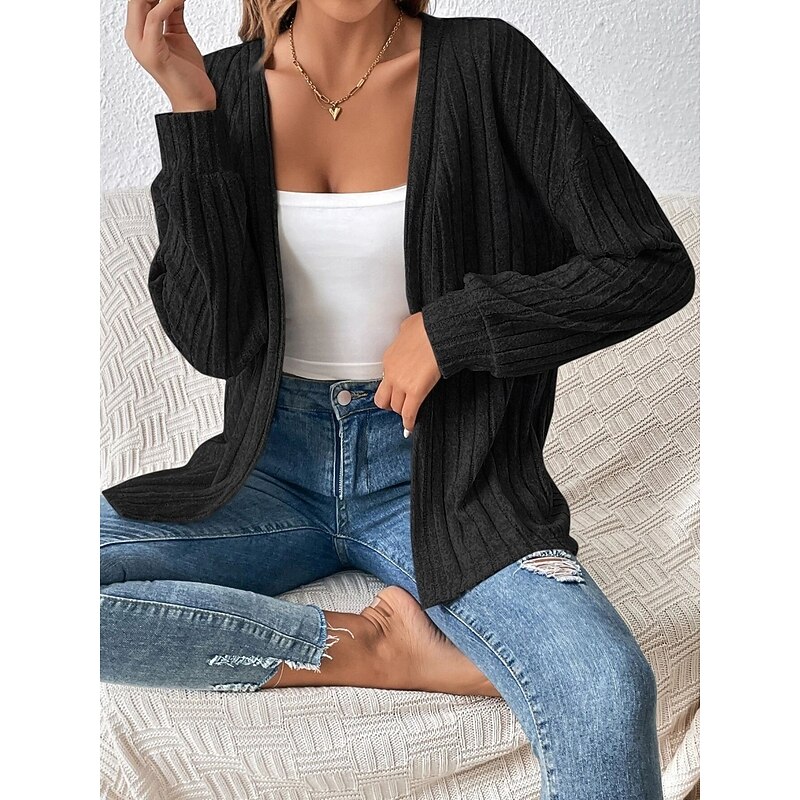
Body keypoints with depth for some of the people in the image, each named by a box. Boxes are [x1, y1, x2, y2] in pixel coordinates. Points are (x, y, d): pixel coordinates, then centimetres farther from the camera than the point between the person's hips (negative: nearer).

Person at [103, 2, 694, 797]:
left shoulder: (485, 67, -6)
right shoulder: (226, 85, 0)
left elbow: (656, 267, -7)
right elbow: (213, 342, -9)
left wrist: (449, 328, -12)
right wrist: (190, 109, -14)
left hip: (428, 467, -3)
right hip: (279, 461, 4)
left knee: (607, 690, -32)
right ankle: (368, 644, -11)